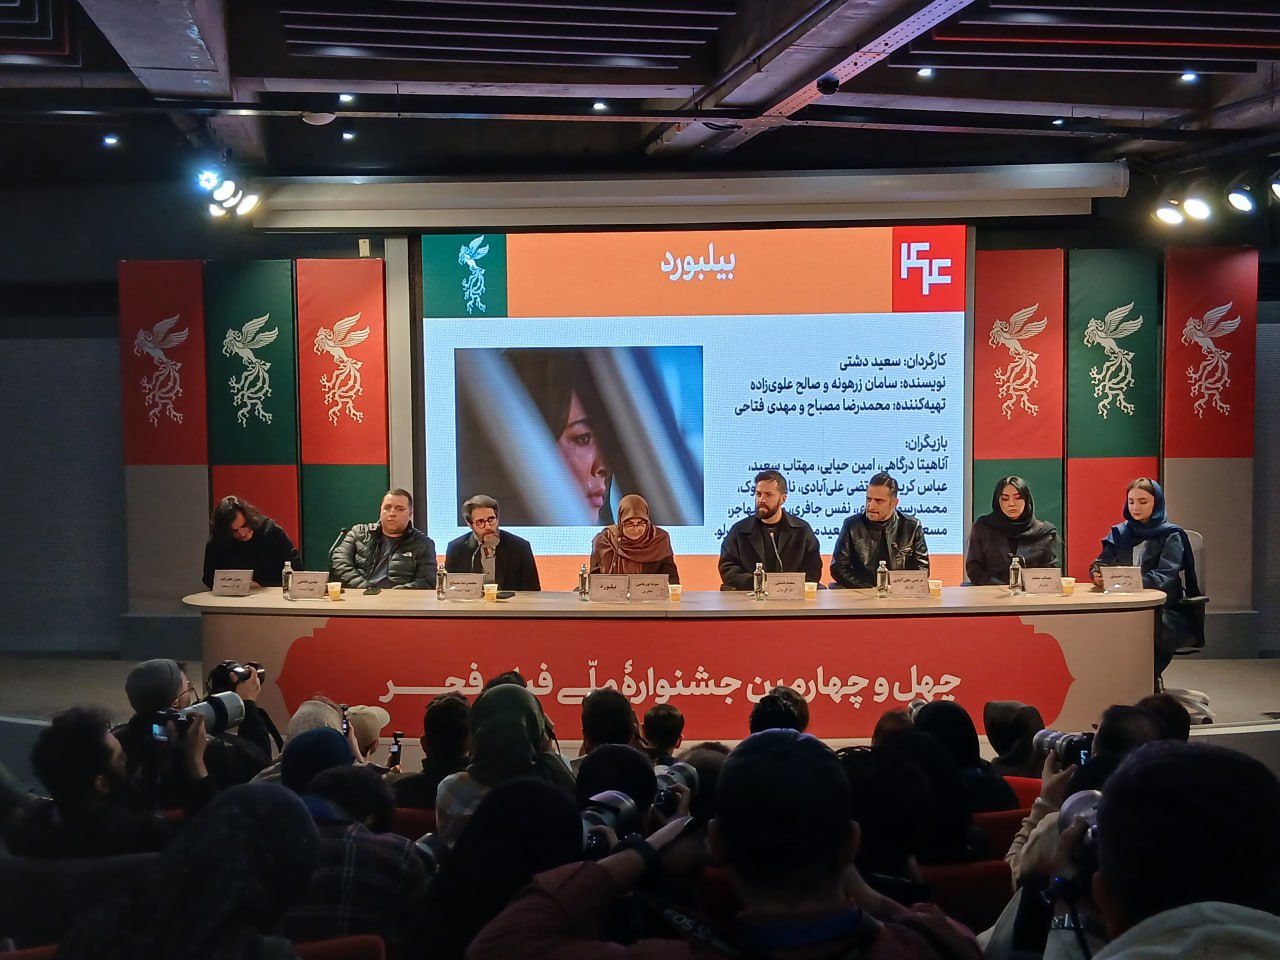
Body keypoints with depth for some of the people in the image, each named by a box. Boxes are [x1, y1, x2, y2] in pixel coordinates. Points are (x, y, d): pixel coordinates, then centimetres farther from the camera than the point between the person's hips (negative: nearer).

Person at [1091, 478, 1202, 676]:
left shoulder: (1171, 535, 0)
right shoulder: (1119, 533, 13)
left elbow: (1165, 577, -14)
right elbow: (1100, 563, 6)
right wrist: (1097, 574, -20)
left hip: (1166, 611, -3)